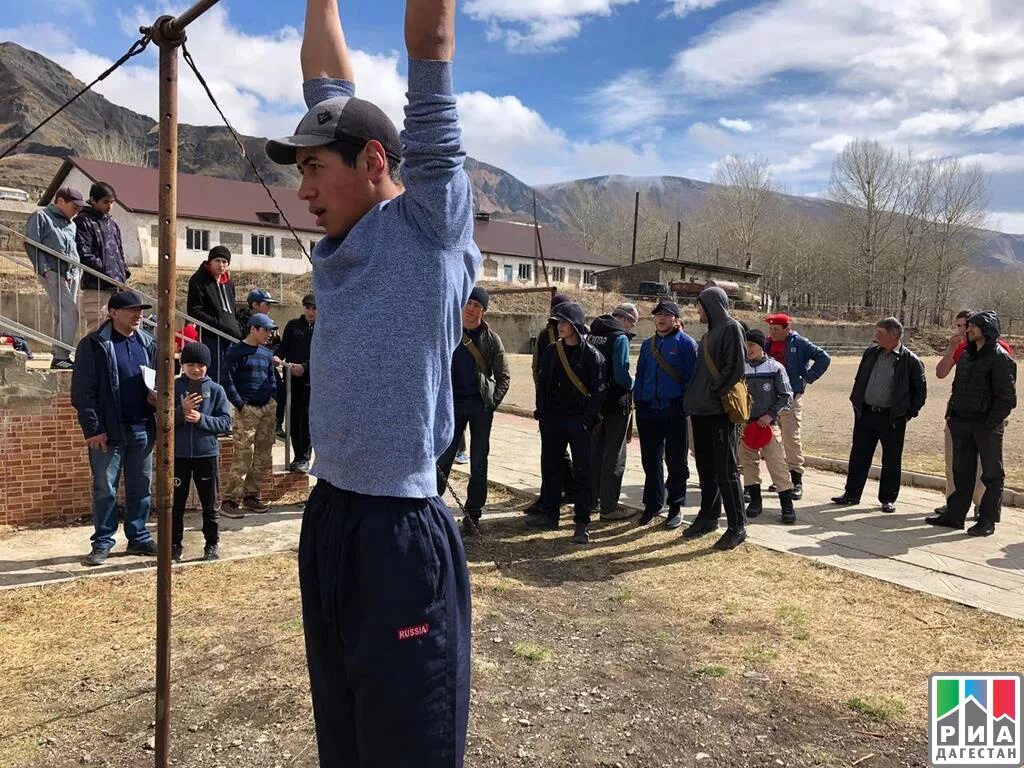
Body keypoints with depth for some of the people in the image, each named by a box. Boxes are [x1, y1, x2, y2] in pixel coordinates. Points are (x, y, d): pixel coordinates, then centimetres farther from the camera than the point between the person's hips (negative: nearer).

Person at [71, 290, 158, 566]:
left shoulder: (148, 344, 9)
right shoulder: (94, 345, -6)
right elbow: (83, 391, -8)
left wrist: (158, 396, -4)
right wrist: (93, 428, -13)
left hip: (142, 429, 5)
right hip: (109, 430, -4)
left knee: (142, 487, 11)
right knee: (105, 489, 5)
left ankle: (139, 538, 24)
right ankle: (103, 542, 18)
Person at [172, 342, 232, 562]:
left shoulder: (216, 390, 0)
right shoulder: (173, 388, 0)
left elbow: (226, 422, -3)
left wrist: (201, 419, -17)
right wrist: (181, 410, -19)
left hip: (207, 453, 0)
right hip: (178, 454, 0)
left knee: (210, 504, 9)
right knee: (176, 503, 9)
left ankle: (212, 544, 20)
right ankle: (174, 545, 22)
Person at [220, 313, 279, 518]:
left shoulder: (266, 353, 16)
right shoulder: (236, 351, -3)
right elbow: (227, 380, -8)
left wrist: (273, 403, 11)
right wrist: (240, 405, -12)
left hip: (268, 408, 7)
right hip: (247, 409, -7)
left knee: (263, 457, 7)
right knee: (243, 457, -11)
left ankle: (250, 496, 19)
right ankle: (229, 501, -5)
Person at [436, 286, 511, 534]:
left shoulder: (491, 339, 3)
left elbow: (503, 377, 4)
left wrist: (492, 402, -7)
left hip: (481, 405, 0)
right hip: (453, 403, 0)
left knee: (478, 463, 5)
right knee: (442, 460, -2)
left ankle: (473, 515, 13)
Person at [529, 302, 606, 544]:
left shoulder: (591, 354, -7)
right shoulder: (551, 351, 8)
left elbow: (599, 390, -9)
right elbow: (542, 381, 14)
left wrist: (587, 419, -15)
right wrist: (541, 411, 5)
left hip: (578, 421, -5)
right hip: (552, 419, 5)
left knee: (582, 471, 0)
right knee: (550, 467, 12)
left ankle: (582, 522, 6)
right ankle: (549, 514, 23)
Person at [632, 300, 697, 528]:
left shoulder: (685, 343, -2)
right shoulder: (647, 344, 14)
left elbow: (691, 377, -6)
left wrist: (685, 404, -13)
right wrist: (638, 402, 8)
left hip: (675, 410, -5)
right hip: (648, 410, 5)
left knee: (676, 461, 4)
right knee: (650, 460, 11)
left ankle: (676, 507, 15)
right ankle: (652, 504, 23)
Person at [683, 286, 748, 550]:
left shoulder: (731, 328, -8)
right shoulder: (709, 333, 18)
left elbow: (736, 367, -17)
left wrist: (714, 392, -14)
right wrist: (695, 397, 8)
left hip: (720, 411, -9)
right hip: (701, 410, 9)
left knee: (725, 470, -5)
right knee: (705, 467, 14)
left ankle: (737, 527, 3)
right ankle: (709, 516, 26)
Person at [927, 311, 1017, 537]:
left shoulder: (1001, 358, -9)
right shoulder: (966, 356, 14)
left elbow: (1007, 398, -14)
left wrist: (990, 424, -19)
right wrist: (951, 414, 11)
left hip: (987, 426, -7)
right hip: (961, 423, 7)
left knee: (992, 474, 5)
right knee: (962, 472, 12)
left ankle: (987, 521, 11)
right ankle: (954, 515, 19)